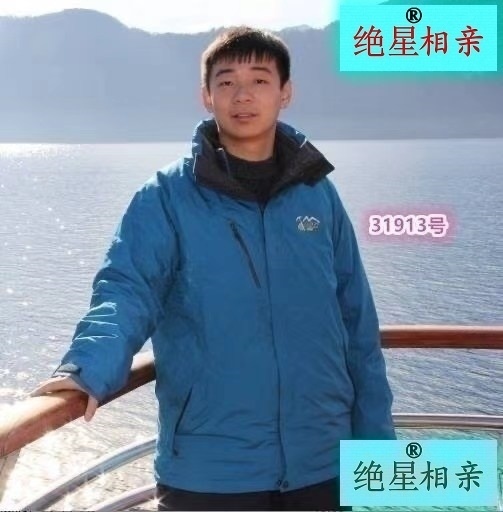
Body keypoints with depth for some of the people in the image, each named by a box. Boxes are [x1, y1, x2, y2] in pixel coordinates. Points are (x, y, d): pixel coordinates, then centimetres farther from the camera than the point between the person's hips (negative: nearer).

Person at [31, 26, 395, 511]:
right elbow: (128, 289, -16)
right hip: (210, 468, -2)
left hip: (320, 461, 3)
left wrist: (376, 437, 6)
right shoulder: (167, 196, -5)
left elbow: (357, 324, 6)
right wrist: (89, 368, -36)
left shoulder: (318, 193, 3)